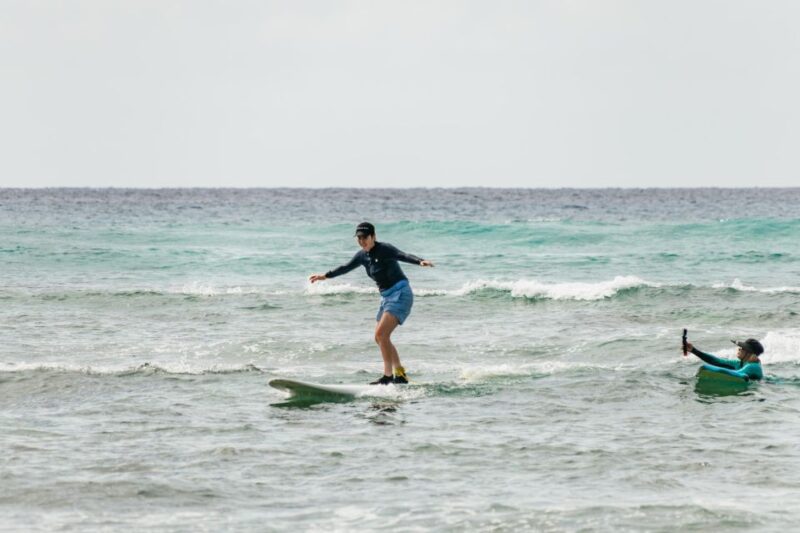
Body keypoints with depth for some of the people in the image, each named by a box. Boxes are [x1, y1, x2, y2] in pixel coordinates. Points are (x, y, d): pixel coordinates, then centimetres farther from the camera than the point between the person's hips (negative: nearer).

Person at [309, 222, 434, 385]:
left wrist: (420, 261, -49)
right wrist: (325, 276, 33)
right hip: (386, 296, 9)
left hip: (400, 293, -9)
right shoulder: (363, 256, 8)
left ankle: (388, 376, -16)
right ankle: (400, 374, 15)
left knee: (382, 334, -19)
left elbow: (403, 256, -30)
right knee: (380, 338, 10)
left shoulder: (384, 249, -15)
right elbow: (346, 268, 24)